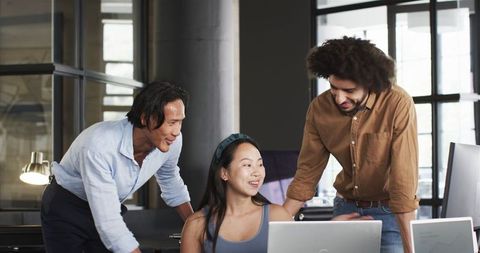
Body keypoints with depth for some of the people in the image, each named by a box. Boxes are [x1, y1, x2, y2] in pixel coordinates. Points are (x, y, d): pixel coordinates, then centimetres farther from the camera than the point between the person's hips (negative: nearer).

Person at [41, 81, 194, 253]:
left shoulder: (172, 140, -17)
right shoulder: (99, 146, -37)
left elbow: (170, 180, 7)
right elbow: (108, 223, -37)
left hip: (108, 208, 5)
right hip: (65, 210, -5)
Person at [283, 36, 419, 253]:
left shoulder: (398, 105, -23)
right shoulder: (319, 107, -9)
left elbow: (404, 181, -25)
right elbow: (307, 174, -2)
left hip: (389, 213, -4)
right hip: (346, 209, 4)